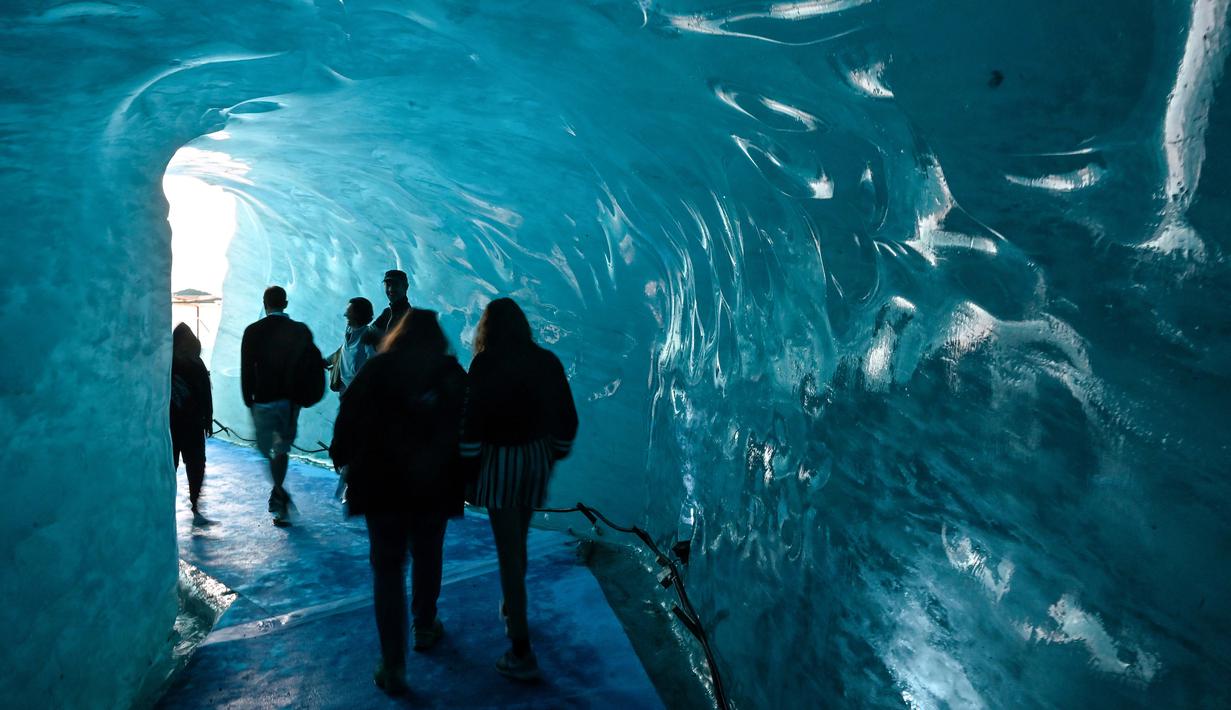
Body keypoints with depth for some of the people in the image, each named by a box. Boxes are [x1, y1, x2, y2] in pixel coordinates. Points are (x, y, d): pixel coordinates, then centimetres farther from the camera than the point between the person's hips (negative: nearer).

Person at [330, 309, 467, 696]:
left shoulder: (375, 370, -4)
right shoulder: (452, 373, -3)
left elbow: (349, 418, -6)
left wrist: (341, 457, 8)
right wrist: (464, 474, 6)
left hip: (382, 484, -1)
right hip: (435, 485, 1)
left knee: (388, 568, 3)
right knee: (427, 557, 21)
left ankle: (393, 666, 0)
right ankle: (425, 627, 38)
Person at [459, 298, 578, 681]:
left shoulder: (486, 363, -11)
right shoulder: (547, 361, 3)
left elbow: (471, 419, -14)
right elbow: (567, 417, 8)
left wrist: (466, 464, -4)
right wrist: (554, 455, 19)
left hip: (500, 460, -5)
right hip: (537, 458, 5)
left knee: (508, 551, -1)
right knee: (518, 542, 25)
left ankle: (522, 652, 1)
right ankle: (510, 608, 46)